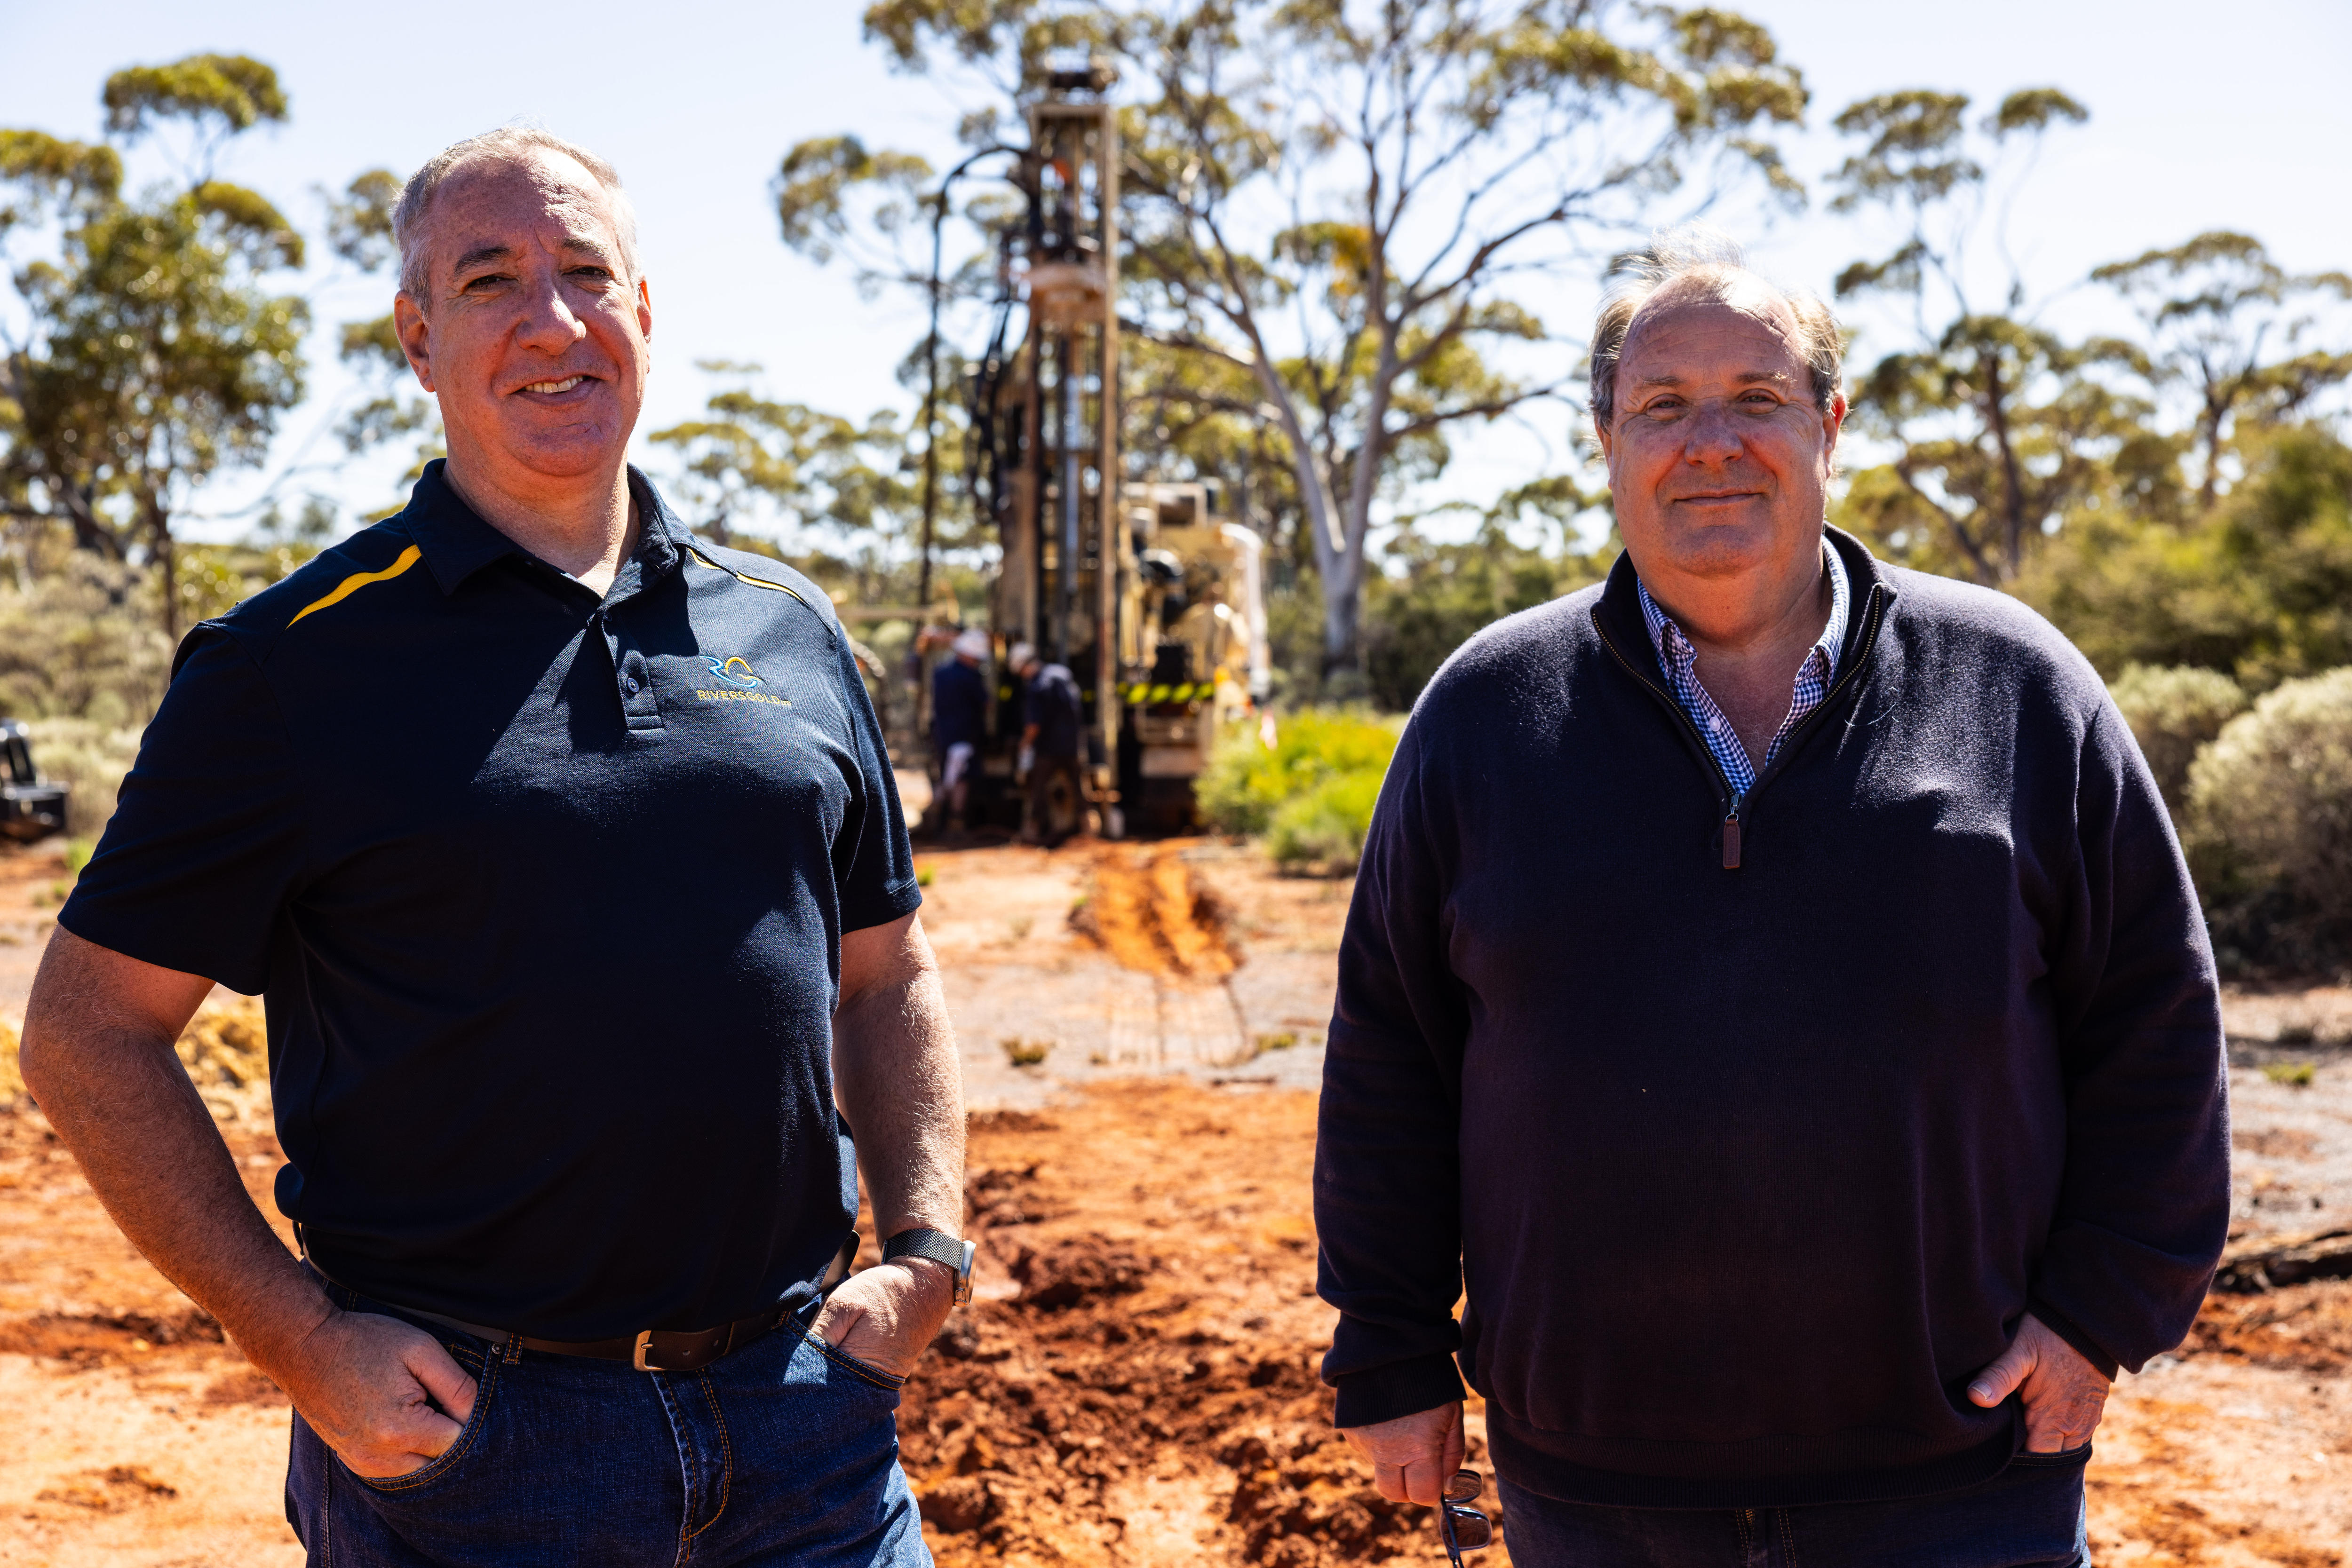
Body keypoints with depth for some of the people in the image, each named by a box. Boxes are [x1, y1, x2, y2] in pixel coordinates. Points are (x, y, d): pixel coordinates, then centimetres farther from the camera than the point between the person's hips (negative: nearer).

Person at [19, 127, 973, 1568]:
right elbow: (89, 1032, -2)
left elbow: (889, 974, 15)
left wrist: (925, 1257, 3)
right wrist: (301, 1341, -9)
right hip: (462, 1437, -3)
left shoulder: (790, 630, 7)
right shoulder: (294, 665, -5)